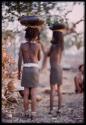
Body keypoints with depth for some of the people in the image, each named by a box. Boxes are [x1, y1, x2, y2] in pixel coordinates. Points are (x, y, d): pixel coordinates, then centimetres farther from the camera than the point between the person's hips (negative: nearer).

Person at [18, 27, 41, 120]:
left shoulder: (22, 45, 2)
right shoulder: (38, 45, 1)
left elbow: (20, 60, 0)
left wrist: (19, 72, 9)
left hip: (26, 70, 1)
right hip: (34, 69, -1)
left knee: (26, 92, 8)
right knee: (33, 93, 1)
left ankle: (26, 113, 11)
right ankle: (33, 114, -1)